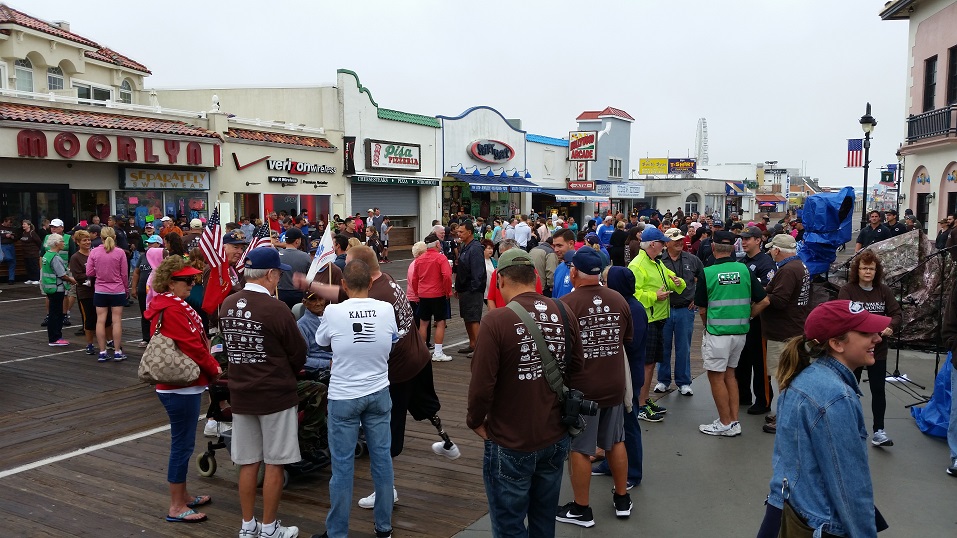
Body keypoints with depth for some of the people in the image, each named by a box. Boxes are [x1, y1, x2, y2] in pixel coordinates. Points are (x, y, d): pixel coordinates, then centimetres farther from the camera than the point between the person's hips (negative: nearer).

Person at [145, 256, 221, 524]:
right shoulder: (172, 309, -20)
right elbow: (192, 347, -21)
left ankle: (183, 495, 32)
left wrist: (210, 366, 2)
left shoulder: (173, 305, 12)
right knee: (182, 444, -1)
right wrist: (215, 370, -7)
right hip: (181, 386, -11)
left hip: (183, 384, 11)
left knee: (183, 441, 19)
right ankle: (176, 507, 10)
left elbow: (196, 341, 12)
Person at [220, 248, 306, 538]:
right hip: (275, 394, -6)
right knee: (274, 463, 7)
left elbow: (229, 344, 11)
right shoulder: (276, 310, -20)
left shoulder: (227, 305, -1)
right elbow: (299, 354, -10)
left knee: (248, 463, 15)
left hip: (240, 394, 6)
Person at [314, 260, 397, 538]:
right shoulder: (386, 309, -7)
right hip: (378, 393, 3)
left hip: (343, 397, -2)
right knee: (381, 458, 12)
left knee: (342, 465, 6)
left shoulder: (333, 312, -14)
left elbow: (320, 340, 6)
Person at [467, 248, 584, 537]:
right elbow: (576, 367, 5)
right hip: (556, 436, 5)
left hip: (511, 442, -5)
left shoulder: (496, 320, -21)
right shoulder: (565, 313, -6)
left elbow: (482, 383, -19)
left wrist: (475, 421, -2)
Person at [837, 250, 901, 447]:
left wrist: (891, 327, -19)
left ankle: (878, 432, 5)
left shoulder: (884, 290, 4)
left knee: (878, 390, -1)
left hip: (878, 349, 2)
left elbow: (896, 313, 2)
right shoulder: (847, 290, -7)